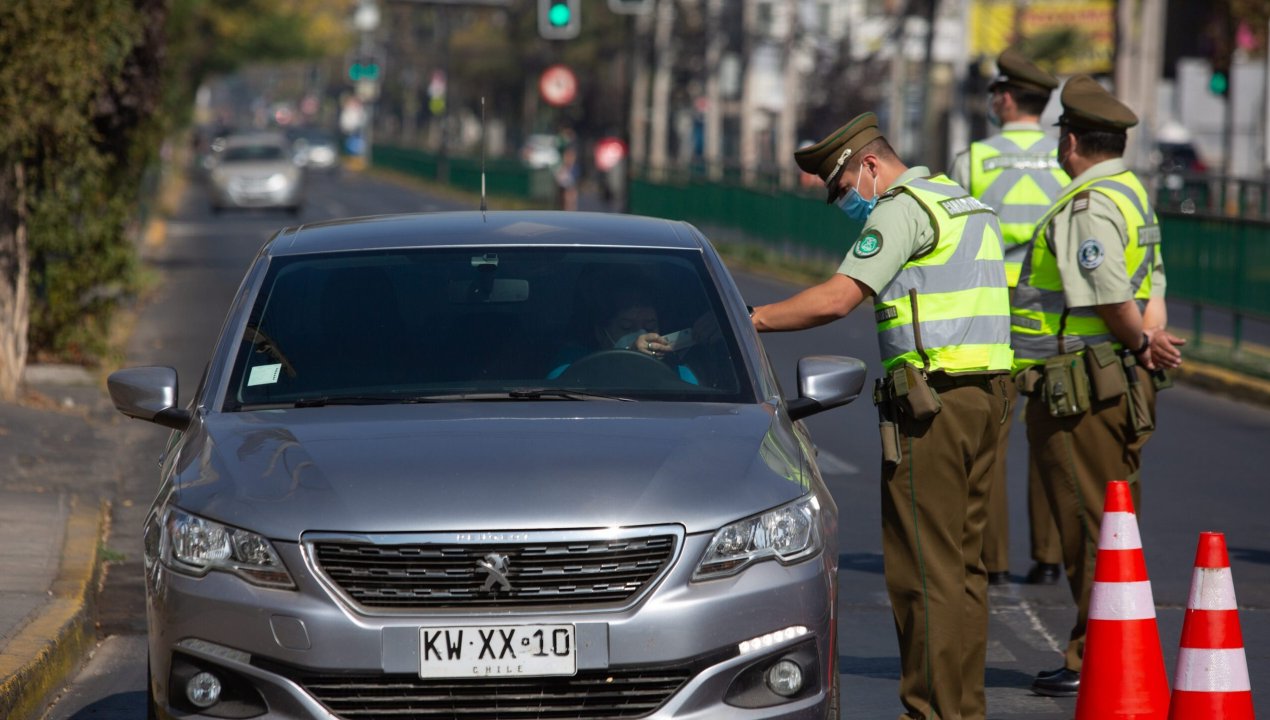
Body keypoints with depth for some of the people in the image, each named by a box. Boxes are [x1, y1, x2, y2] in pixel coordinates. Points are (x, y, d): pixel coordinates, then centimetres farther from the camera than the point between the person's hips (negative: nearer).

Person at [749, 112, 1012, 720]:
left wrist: (752, 319, -8)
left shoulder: (902, 209, -9)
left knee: (923, 566, -8)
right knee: (963, 562, 11)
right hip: (984, 393, 10)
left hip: (930, 400, -10)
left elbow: (837, 299, -16)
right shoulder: (964, 202, 21)